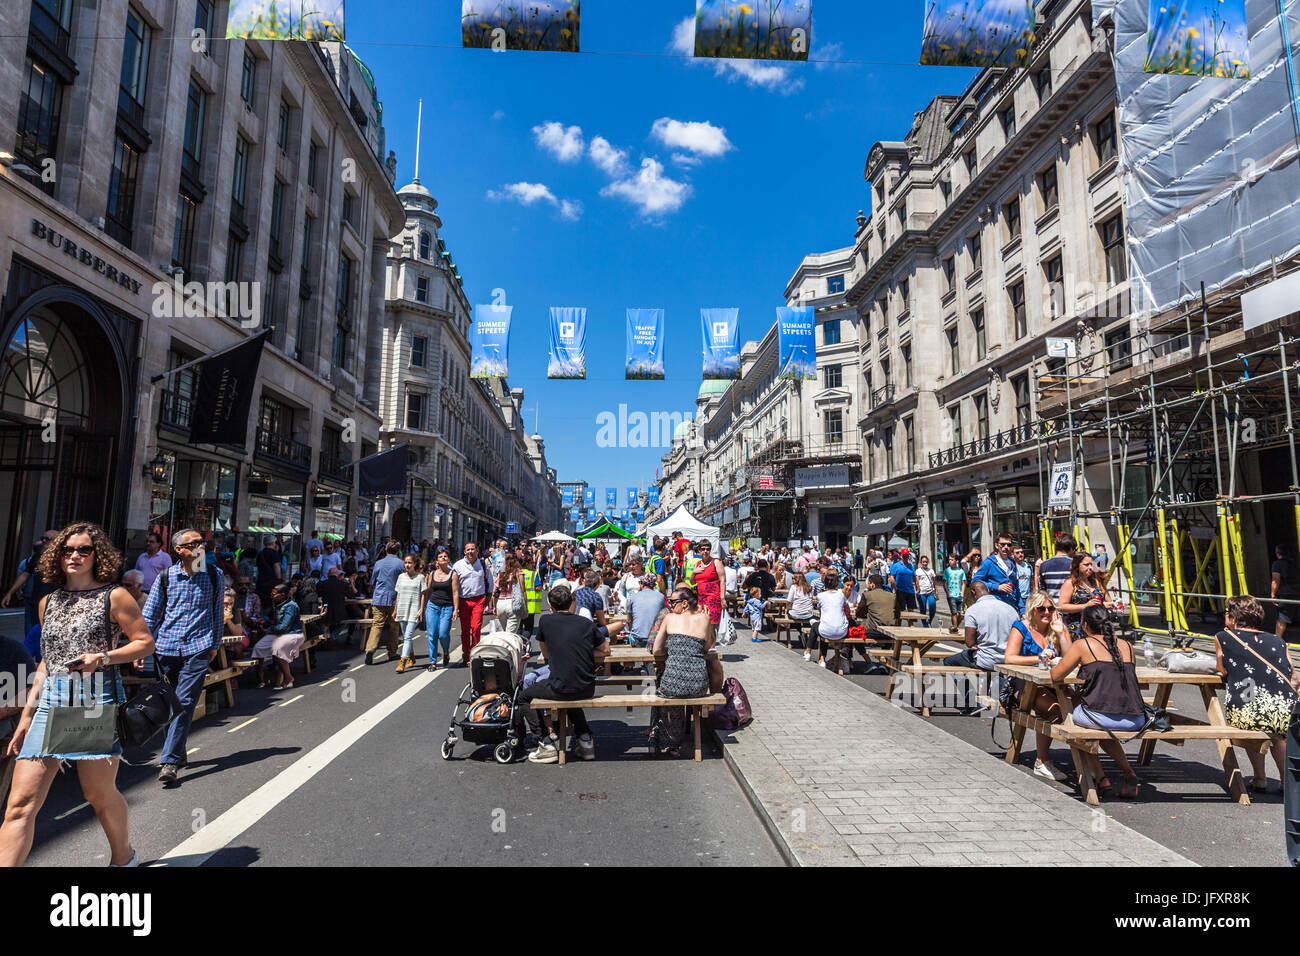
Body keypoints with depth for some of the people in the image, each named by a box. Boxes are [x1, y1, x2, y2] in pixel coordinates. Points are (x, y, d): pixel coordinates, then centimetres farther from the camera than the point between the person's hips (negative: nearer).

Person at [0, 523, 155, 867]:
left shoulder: (114, 596, 1)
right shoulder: (48, 602, 16)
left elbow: (146, 643, 0)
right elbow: (47, 661, 20)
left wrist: (102, 658, -15)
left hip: (96, 698, -5)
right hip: (51, 701, 5)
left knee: (99, 794, 5)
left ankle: (124, 857, 26)